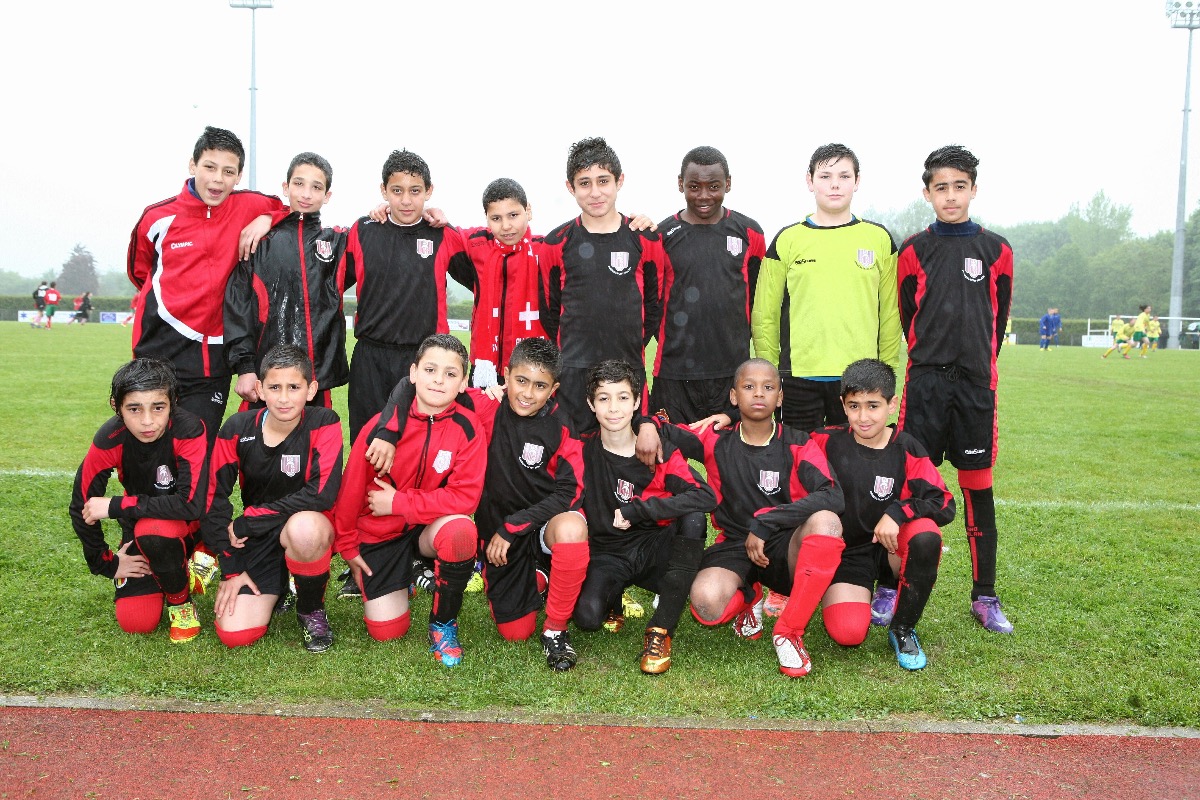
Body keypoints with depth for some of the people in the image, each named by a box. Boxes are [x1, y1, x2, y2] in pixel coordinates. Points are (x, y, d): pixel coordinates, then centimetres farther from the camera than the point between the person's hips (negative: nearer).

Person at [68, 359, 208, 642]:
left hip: (187, 525, -3)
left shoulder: (189, 430, -29)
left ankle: (181, 600, -9)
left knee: (152, 528, -37)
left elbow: (192, 504, -37)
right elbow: (82, 507, -6)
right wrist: (106, 563, -1)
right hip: (139, 527, 3)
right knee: (136, 622, -12)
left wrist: (115, 506, -30)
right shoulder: (109, 441, -20)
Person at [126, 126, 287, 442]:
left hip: (212, 354, 0)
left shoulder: (249, 207, -2)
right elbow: (138, 271, 18)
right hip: (161, 346, 0)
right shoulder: (158, 217, 1)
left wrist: (267, 220, -7)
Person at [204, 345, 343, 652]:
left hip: (310, 531, -3)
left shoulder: (324, 423, -15)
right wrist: (231, 569, -5)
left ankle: (312, 609, -8)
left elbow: (322, 494, -25)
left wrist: (248, 522, -20)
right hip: (255, 542, 3)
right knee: (234, 634, -14)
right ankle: (276, 588, 21)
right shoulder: (237, 429, -7)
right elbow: (213, 500, -2)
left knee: (304, 527, -40)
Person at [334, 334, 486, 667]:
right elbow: (351, 487, -5)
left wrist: (398, 503, -20)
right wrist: (347, 546, 5)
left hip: (430, 527, 0)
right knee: (387, 631, -6)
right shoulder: (383, 424, -16)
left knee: (461, 529, -36)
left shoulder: (468, 427, -17)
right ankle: (391, 577, 31)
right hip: (379, 534, 1)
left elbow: (465, 496, -21)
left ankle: (443, 624, -9)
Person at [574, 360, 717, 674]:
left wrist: (637, 510, -24)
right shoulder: (582, 451, -4)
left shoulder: (661, 451, -7)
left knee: (693, 518, -30)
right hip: (609, 553, -1)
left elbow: (706, 496, -20)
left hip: (654, 548, 1)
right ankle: (613, 598, 10)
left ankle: (661, 630, -21)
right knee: (587, 615, -31)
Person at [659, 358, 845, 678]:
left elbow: (832, 497, -18)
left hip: (785, 548, 0)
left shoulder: (798, 445, -2)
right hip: (734, 546, 0)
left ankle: (789, 631, -17)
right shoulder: (716, 440, 2)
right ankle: (748, 597, 9)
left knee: (826, 521, -34)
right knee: (707, 604, -33)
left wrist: (764, 522, -24)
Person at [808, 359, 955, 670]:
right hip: (846, 550, -1)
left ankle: (903, 629, -9)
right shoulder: (827, 442, -5)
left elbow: (944, 504, -15)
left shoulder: (907, 450, -7)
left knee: (926, 536, -34)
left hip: (891, 545, 1)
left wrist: (897, 513, -30)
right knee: (848, 633, -26)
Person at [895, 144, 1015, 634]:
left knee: (978, 487, 5)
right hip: (925, 382, -1)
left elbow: (999, 317, 14)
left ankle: (984, 596, 16)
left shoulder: (995, 251, 5)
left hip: (976, 382, 1)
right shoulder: (914, 250, 3)